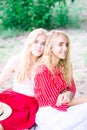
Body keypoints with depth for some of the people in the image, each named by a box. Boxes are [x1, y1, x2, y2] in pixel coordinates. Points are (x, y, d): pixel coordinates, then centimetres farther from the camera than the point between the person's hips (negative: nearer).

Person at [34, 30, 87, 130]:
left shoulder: (65, 66, 5)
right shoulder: (43, 70, -17)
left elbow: (72, 88, 8)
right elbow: (55, 102, -16)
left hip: (63, 110, 7)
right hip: (48, 114, -7)